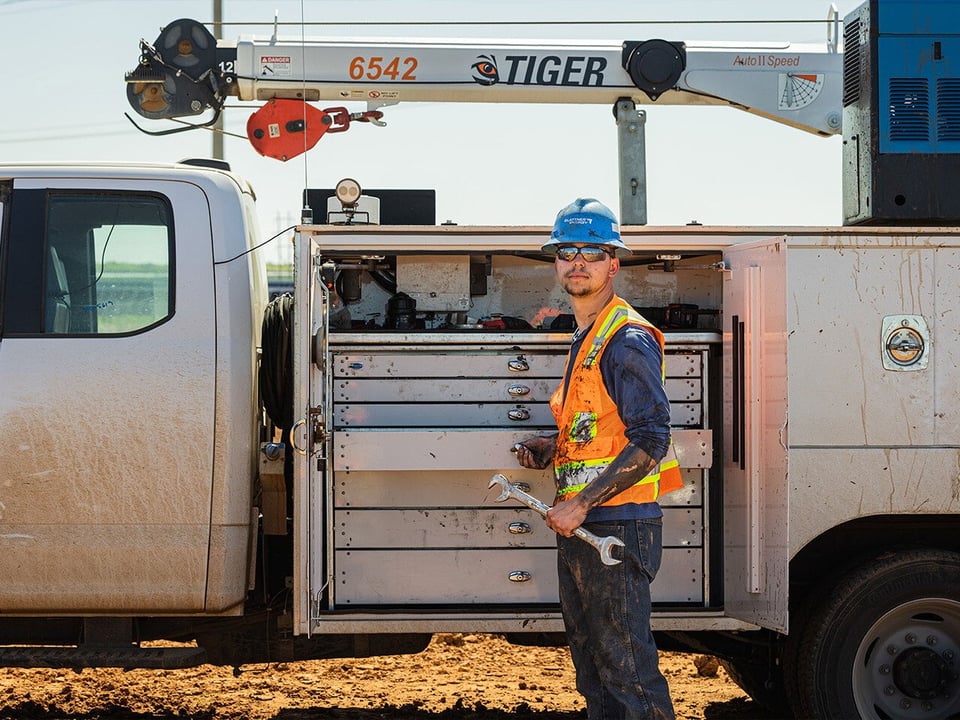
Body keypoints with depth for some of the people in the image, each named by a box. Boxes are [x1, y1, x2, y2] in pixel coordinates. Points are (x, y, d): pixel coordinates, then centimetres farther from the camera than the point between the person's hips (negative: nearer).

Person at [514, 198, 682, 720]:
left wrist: (580, 504, -21)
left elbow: (649, 441, -20)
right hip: (581, 528, 10)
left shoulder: (628, 339, -13)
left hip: (617, 526, -10)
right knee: (592, 670, 16)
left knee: (628, 670, -8)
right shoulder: (585, 338, 18)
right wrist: (550, 449, 9)